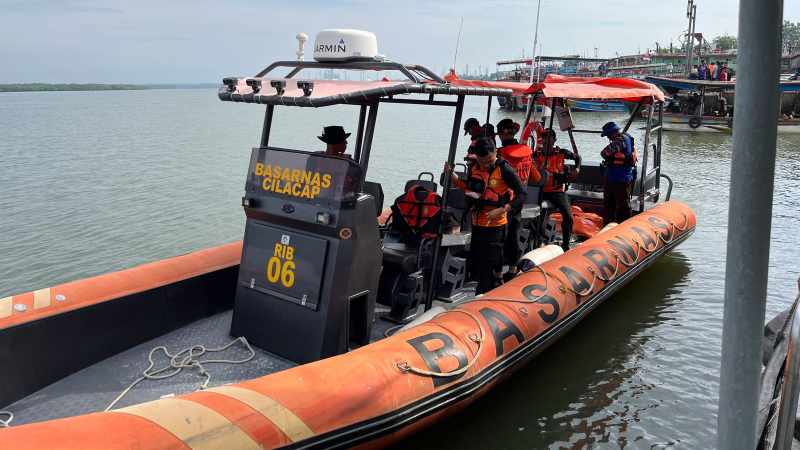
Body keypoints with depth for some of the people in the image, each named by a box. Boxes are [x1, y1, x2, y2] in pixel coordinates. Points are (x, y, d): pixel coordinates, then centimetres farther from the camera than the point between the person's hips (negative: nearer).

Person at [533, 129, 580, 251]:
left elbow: (577, 157, 16)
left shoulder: (561, 153, 1)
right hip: (541, 190, 1)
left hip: (558, 191, -1)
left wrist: (577, 168, 3)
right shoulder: (537, 154, 3)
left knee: (568, 216, -12)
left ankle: (565, 244, 1)